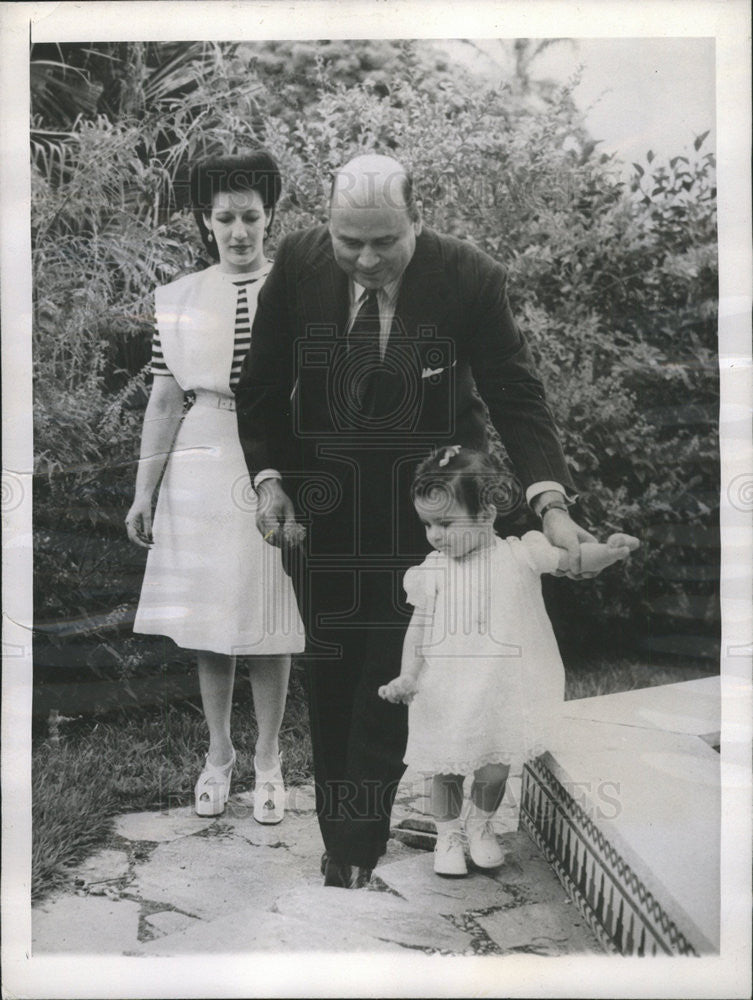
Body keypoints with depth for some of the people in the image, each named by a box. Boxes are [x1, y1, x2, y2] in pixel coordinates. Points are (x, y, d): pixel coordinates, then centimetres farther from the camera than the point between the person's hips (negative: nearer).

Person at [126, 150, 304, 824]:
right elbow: (165, 400, 5)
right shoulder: (178, 300, 4)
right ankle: (218, 752, 29)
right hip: (202, 465, 2)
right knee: (209, 621, 10)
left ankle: (268, 759, 22)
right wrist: (144, 491, 3)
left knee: (267, 622, 5)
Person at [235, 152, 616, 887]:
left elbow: (516, 396, -11)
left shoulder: (470, 278, -14)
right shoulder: (297, 264, -8)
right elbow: (262, 385, 2)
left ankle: (356, 856, 15)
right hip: (322, 511, 3)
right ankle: (340, 840, 28)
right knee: (331, 682, 11)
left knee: (391, 687, -1)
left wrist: (550, 499, -22)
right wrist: (268, 477, -8)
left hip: (423, 513, -2)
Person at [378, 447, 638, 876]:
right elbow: (420, 624, 4)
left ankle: (481, 825, 38)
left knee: (494, 768, 7)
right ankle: (448, 834, 35)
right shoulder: (432, 570, -1)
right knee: (447, 768, 9)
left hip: (502, 690, -1)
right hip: (446, 692, 2)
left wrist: (607, 550, -33)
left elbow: (574, 559, -13)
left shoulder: (519, 555, -8)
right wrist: (407, 676, -5)